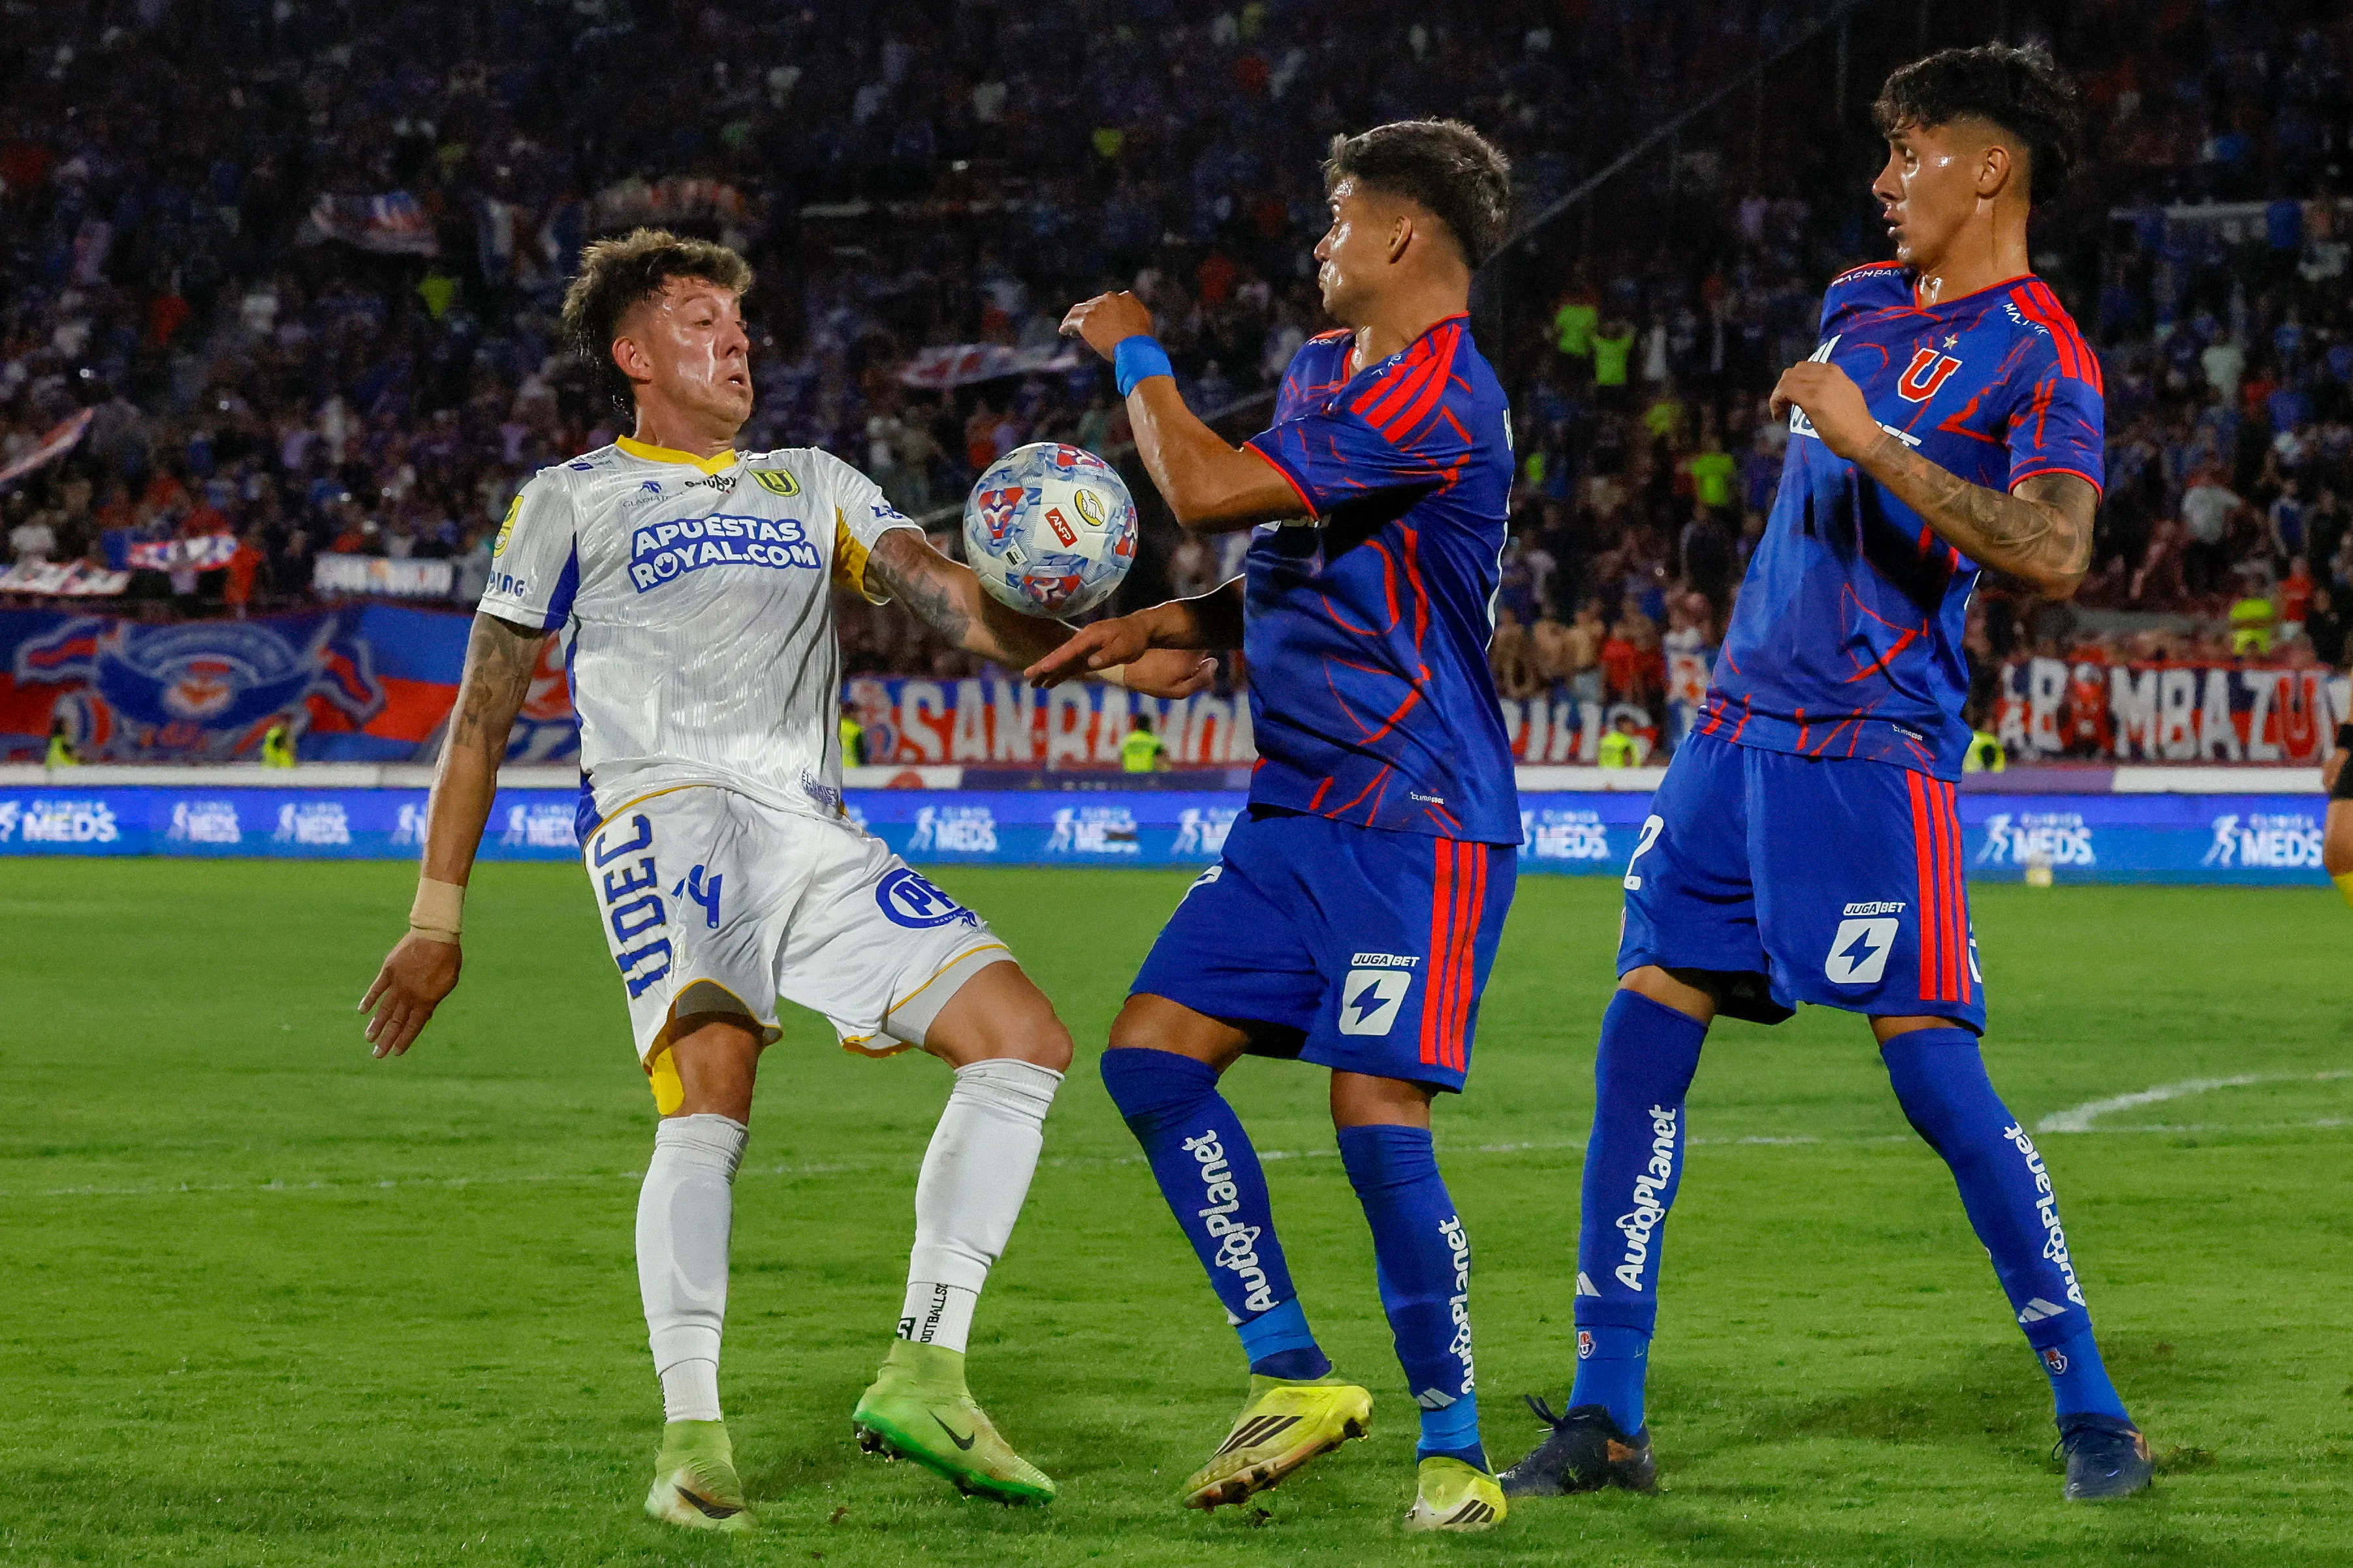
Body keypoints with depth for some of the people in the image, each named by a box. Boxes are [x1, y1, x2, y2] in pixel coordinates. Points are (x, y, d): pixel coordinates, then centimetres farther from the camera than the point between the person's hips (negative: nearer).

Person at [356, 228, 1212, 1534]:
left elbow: (951, 601, 11)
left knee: (1025, 1038, -7)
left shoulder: (812, 485, 25)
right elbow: (484, 712, 13)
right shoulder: (574, 501, 14)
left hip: (815, 836, 5)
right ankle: (691, 1438, -28)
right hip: (668, 813, -5)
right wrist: (438, 912, 6)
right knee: (712, 1088, -28)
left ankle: (922, 1377, -5)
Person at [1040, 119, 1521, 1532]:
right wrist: (1166, 626, 8)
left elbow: (1208, 491, -22)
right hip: (1301, 814, 10)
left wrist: (1136, 355, -5)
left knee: (1379, 1116, -12)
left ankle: (1455, 1449, 2)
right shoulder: (1322, 372, 16)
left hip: (1416, 823, -10)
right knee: (1153, 1058, 2)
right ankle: (1296, 1377, 10)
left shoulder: (1438, 401, -18)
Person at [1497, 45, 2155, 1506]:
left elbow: (2054, 553, -27)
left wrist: (1870, 442, -27)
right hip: (1741, 725, 8)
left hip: (1874, 753, -8)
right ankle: (1608, 1416, 6)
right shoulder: (1861, 302, 15)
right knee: (1642, 1042, 2)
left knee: (1935, 1070, -9)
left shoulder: (2039, 356, -10)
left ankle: (2094, 1411, 2)